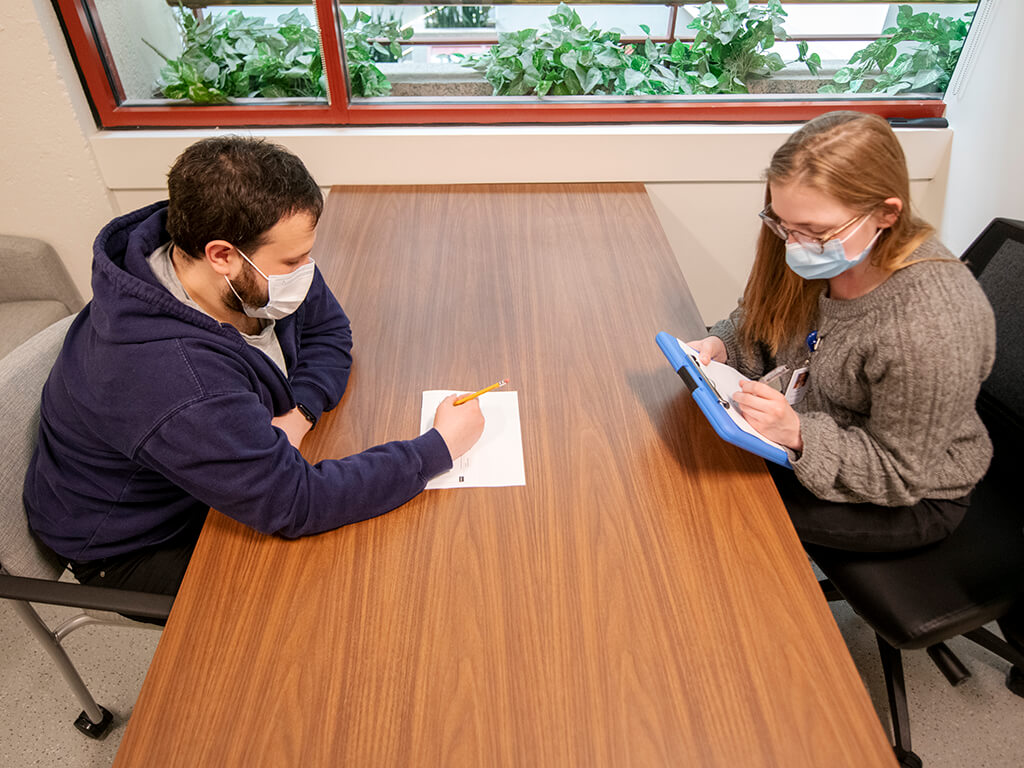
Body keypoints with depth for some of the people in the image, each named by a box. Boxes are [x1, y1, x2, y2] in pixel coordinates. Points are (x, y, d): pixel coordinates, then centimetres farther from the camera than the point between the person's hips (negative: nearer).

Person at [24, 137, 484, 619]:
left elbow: (329, 330, -1)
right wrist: (439, 447, -33)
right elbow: (295, 504, -39)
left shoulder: (256, 274, -18)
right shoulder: (167, 378, -42)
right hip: (137, 546, -6)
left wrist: (299, 411, -21)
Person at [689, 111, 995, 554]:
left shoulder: (929, 331, -35)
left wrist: (799, 435, -39)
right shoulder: (822, 254, -14)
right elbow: (758, 323, 3)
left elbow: (897, 474, -25)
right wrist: (719, 346, -18)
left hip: (912, 497, -6)